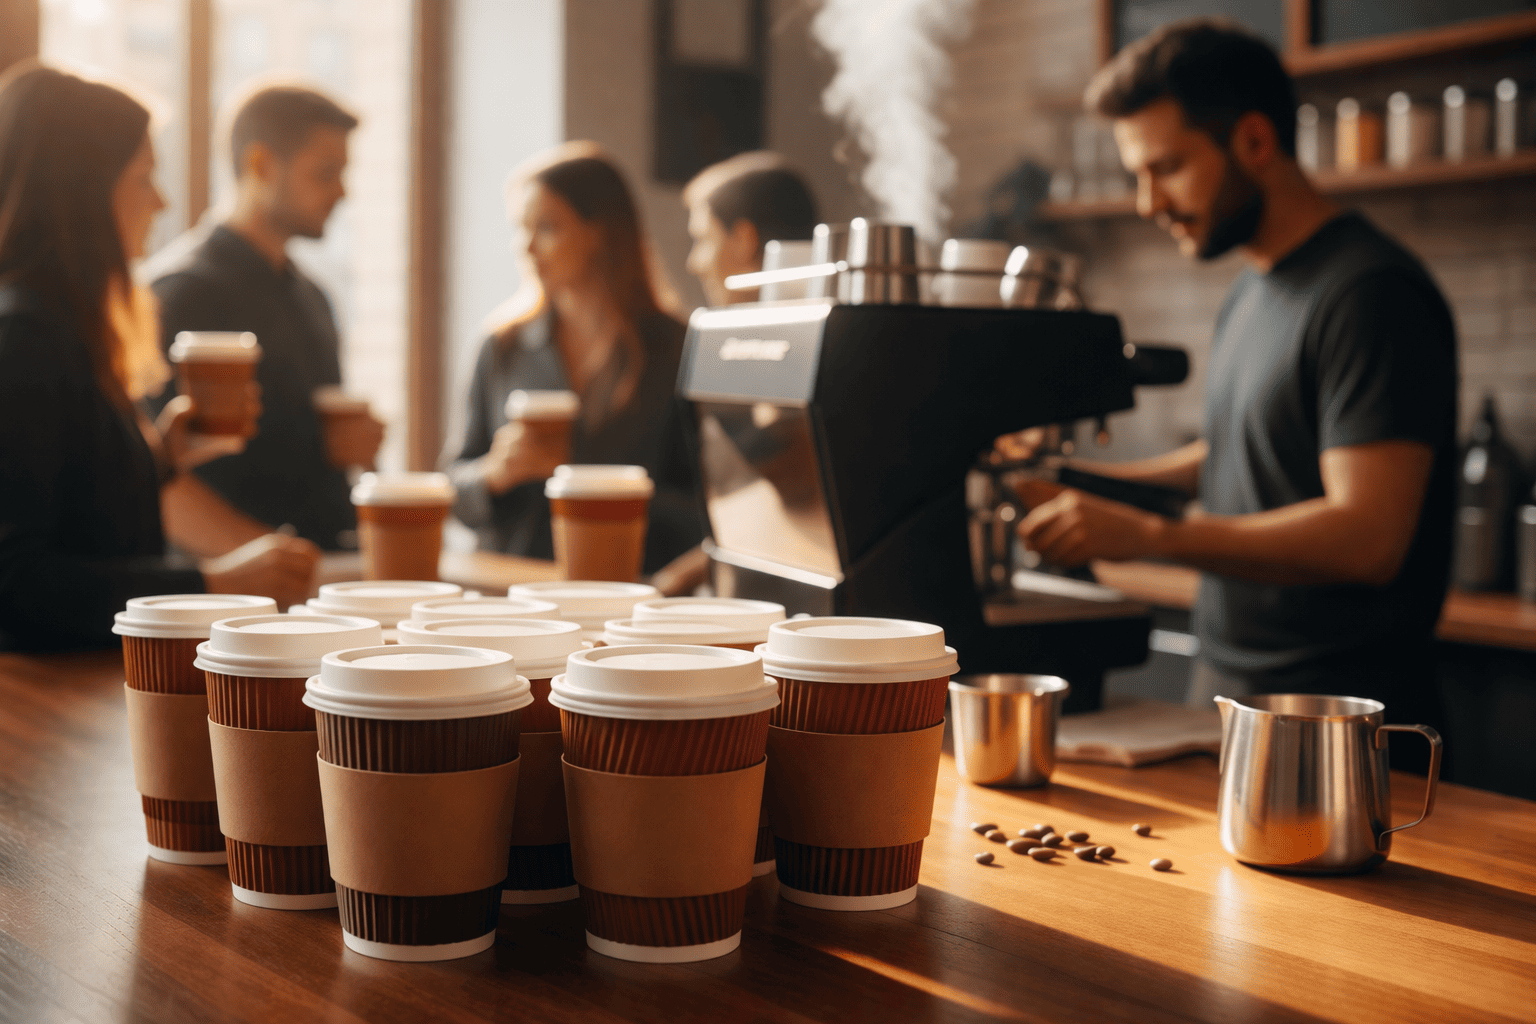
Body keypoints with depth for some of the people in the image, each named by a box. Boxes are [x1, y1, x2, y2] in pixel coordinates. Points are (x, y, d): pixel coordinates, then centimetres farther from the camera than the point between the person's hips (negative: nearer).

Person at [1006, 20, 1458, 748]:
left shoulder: (1371, 293, -16)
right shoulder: (1249, 297, 13)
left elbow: (1366, 536, -24)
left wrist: (1146, 535, -26)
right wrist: (1083, 484, 15)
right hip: (1223, 689, 8)